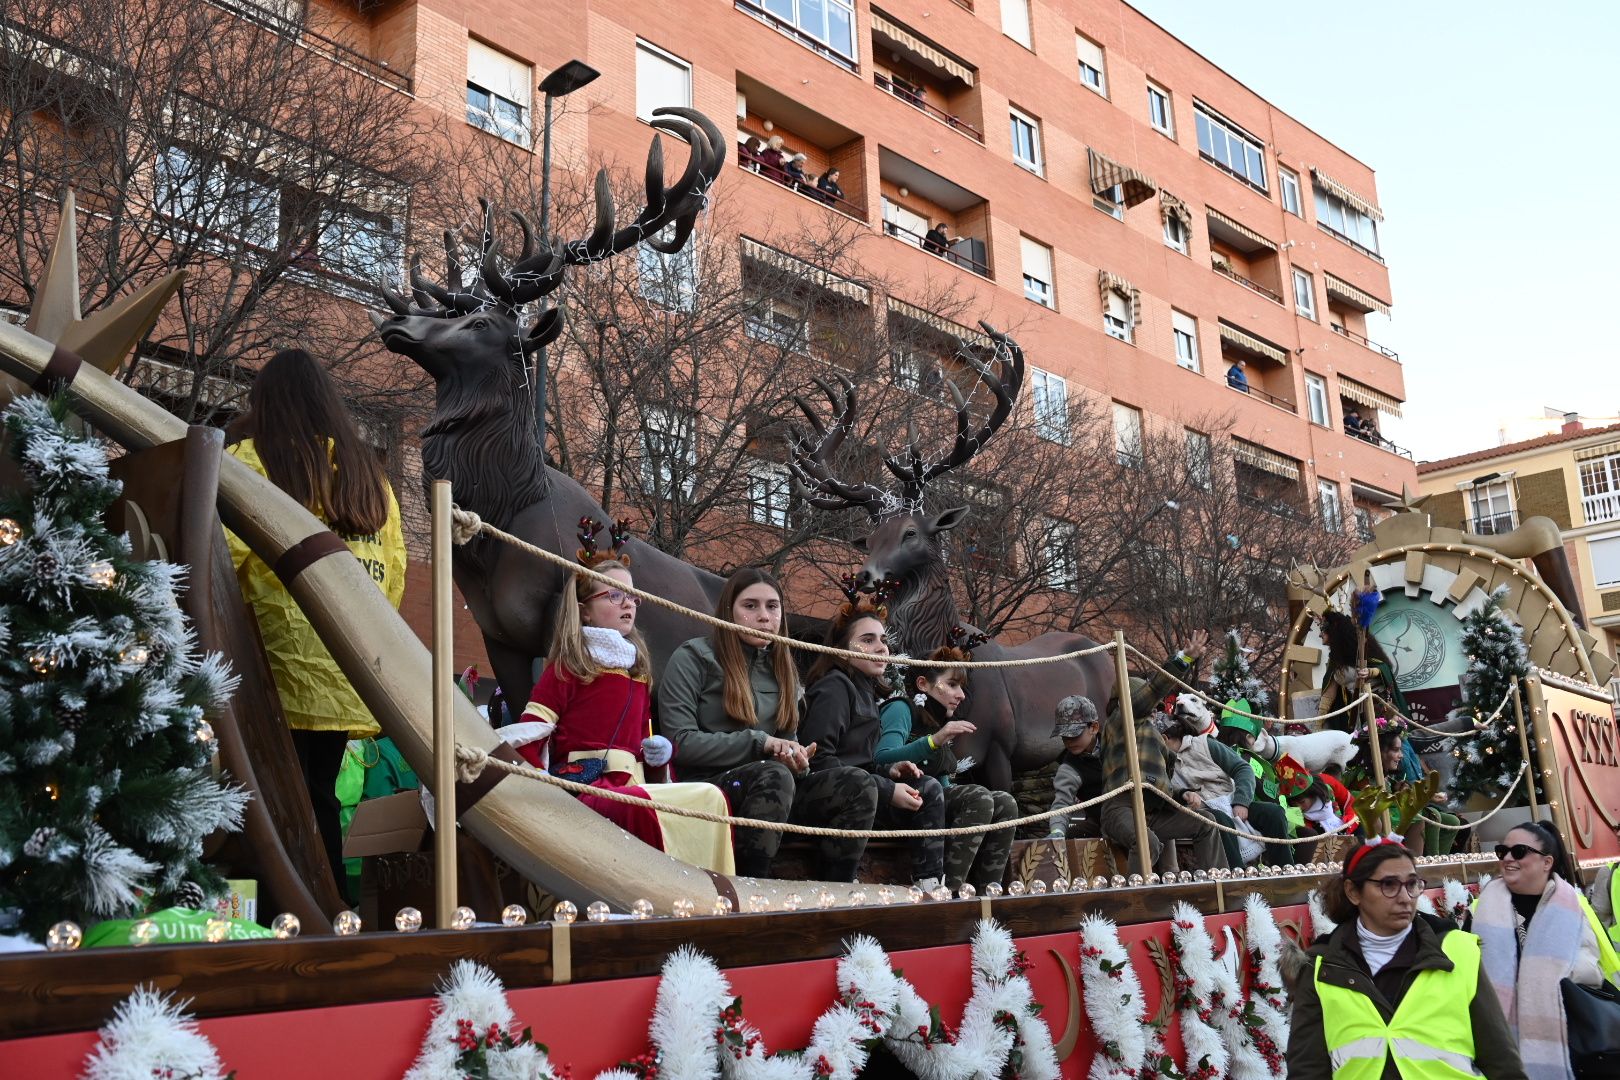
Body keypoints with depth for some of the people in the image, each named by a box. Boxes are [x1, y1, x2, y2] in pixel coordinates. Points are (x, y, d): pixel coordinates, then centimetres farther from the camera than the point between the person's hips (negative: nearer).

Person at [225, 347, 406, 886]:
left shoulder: (251, 457, -1)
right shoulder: (368, 469, 16)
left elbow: (225, 551, -14)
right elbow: (395, 566, 12)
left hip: (285, 664, -5)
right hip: (352, 676, 6)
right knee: (321, 797, 12)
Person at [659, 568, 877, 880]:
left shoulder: (783, 668, 18)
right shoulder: (693, 658, -2)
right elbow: (679, 742, -11)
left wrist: (797, 760, -6)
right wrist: (760, 743, -14)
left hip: (769, 784, 6)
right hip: (706, 784, -6)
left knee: (859, 783, -15)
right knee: (775, 776, -36)